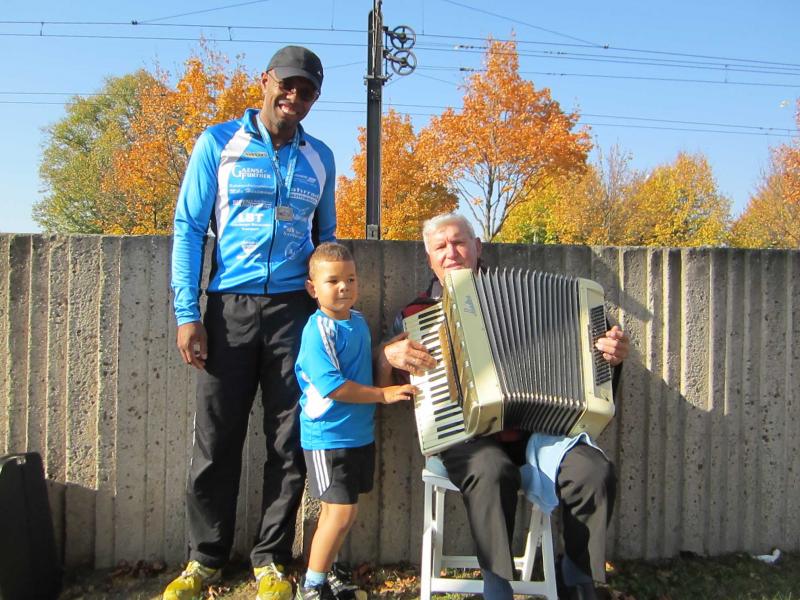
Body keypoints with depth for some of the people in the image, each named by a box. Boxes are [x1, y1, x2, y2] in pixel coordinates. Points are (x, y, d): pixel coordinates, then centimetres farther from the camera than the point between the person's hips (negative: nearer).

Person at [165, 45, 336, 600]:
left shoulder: (320, 158, 12)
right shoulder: (219, 143, 4)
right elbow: (189, 229, 0)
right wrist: (188, 314, -8)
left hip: (294, 309, 2)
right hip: (230, 307, -1)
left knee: (289, 440, 3)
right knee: (216, 439, 4)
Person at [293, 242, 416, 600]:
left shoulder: (358, 321, 8)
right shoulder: (319, 329, -17)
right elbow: (332, 386, -24)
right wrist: (383, 394, -19)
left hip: (360, 434, 8)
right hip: (329, 438, -8)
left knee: (338, 510, 16)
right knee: (342, 511, -7)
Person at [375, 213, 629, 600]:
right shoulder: (416, 313, 15)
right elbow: (376, 377, 14)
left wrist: (609, 354, 0)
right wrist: (389, 354, -8)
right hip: (464, 432, -2)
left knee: (595, 472, -24)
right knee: (493, 473, -35)